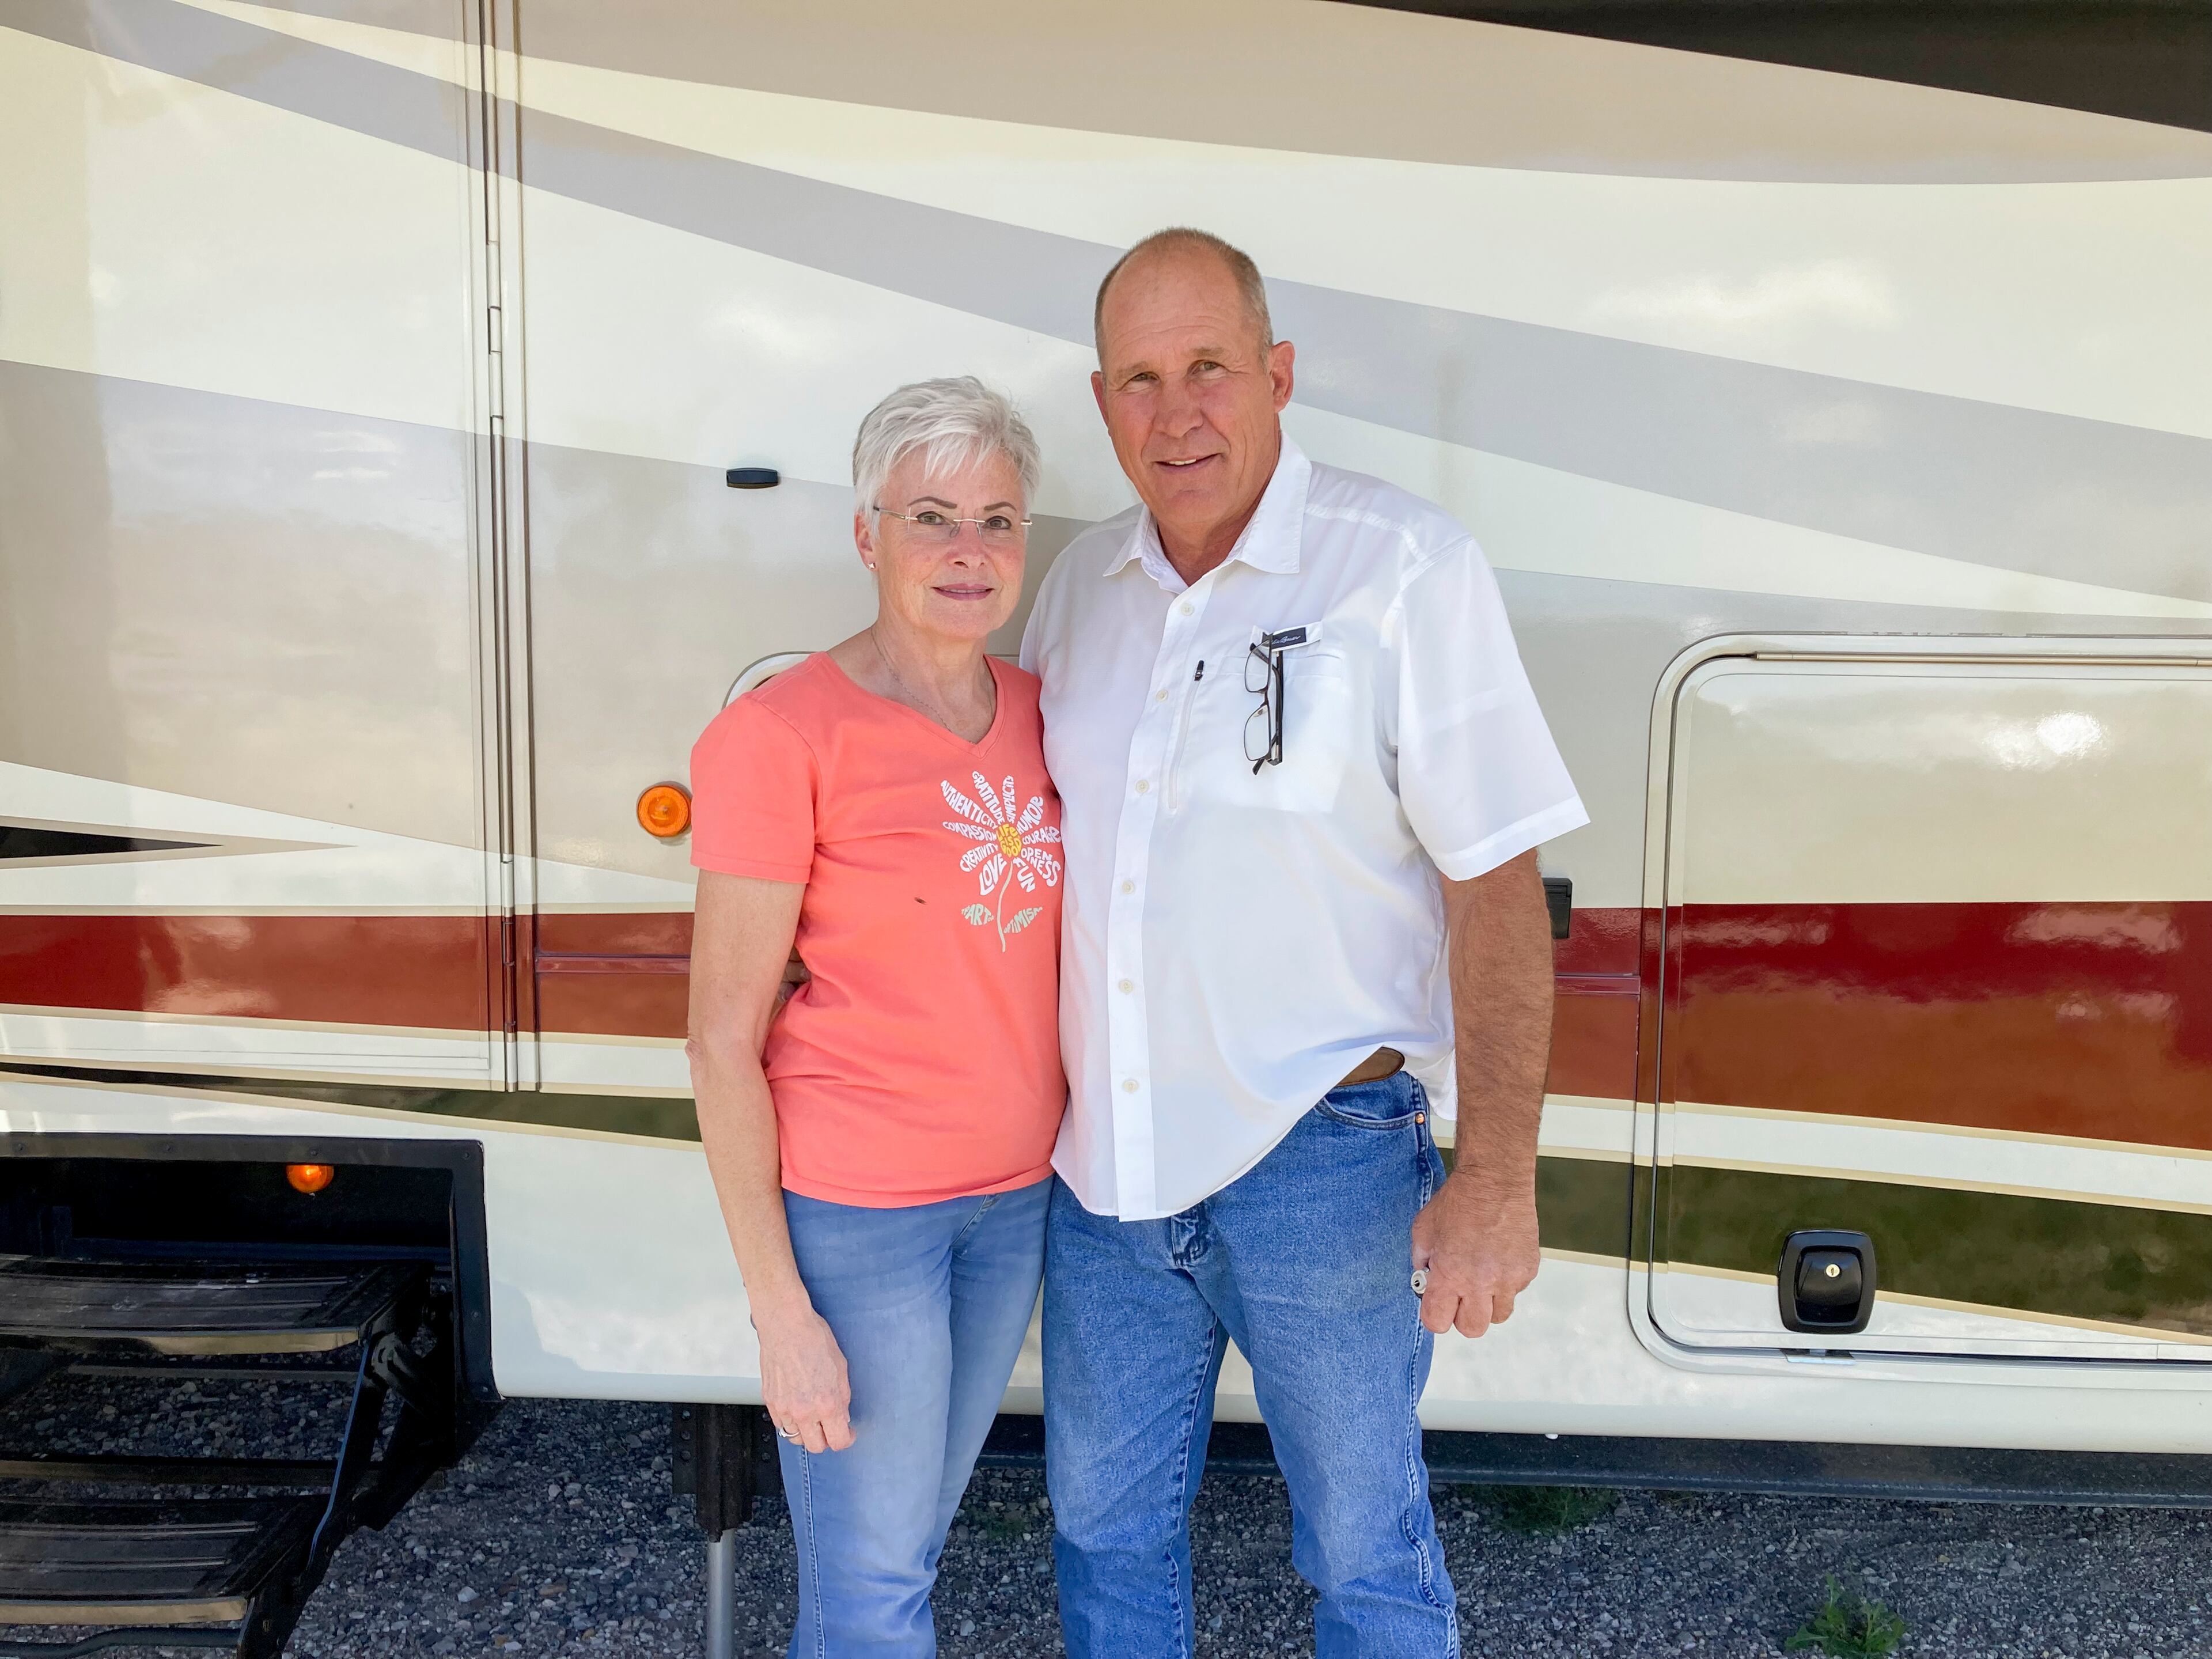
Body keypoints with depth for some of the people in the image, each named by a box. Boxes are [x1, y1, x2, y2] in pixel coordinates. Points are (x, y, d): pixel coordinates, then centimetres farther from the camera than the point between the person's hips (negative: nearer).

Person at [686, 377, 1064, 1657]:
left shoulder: (1035, 714, 3)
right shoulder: (780, 735, -15)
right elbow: (724, 1040, -13)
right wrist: (784, 1315, -13)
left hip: (1017, 1194, 6)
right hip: (854, 1210, -5)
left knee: (918, 1533, 20)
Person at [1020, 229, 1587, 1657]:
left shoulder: (1405, 570, -12)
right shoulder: (1082, 585, 5)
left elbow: (1497, 881, -14)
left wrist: (1497, 1178, -17)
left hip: (1318, 1159, -5)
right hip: (1105, 1159, 5)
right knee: (1105, 1525, 20)